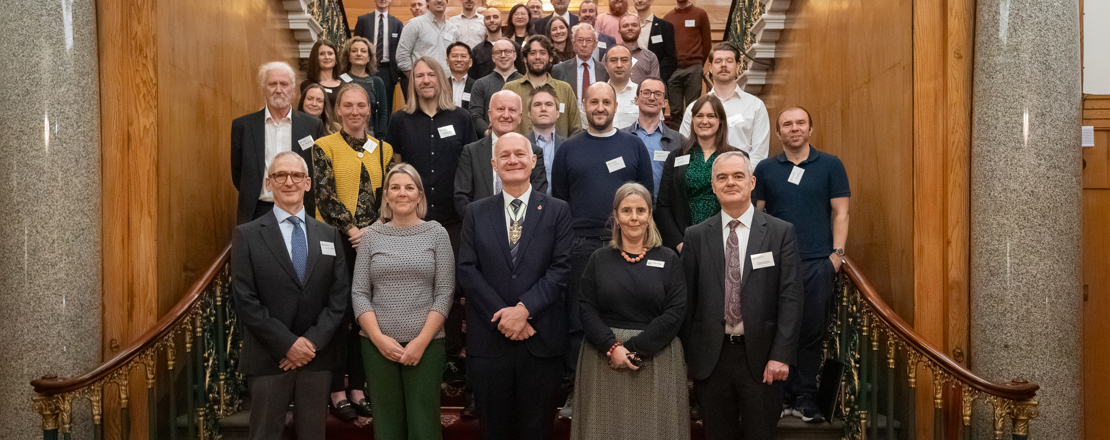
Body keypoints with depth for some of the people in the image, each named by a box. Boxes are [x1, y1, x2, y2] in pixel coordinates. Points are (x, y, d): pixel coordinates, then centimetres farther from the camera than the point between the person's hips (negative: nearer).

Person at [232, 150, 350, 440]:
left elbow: (340, 296, 2)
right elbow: (246, 301, -6)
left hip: (317, 358, 2)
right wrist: (288, 344, -13)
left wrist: (313, 342, -10)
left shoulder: (330, 235, 9)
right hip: (268, 360, -2)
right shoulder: (247, 235, 1)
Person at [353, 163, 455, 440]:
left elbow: (444, 292, -1)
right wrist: (379, 338, -8)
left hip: (425, 344, -1)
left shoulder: (436, 233, 3)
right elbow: (359, 293, 4)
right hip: (378, 345, 1)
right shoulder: (371, 235, 6)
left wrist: (421, 341, -9)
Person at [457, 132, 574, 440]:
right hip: (489, 340, 1)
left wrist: (524, 308, -16)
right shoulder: (476, 213, 8)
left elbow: (562, 268, -6)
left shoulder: (557, 211, 3)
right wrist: (503, 316, -11)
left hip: (541, 341, -1)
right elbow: (467, 270, -1)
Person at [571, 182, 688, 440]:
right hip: (603, 360, 1)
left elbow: (675, 312, -5)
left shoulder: (668, 260, 3)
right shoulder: (599, 259, 6)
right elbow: (586, 309, 0)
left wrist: (633, 348, -12)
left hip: (657, 361, -1)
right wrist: (612, 346, -14)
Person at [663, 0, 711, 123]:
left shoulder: (700, 14, 8)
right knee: (675, 110, 1)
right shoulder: (668, 17, 13)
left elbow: (707, 42, 7)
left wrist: (700, 64, 4)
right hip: (673, 70, 2)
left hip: (693, 69, -2)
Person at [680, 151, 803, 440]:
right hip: (710, 358, 2)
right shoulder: (696, 236, 5)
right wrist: (684, 357, 1)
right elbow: (686, 300, 4)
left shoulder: (781, 232, 0)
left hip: (761, 357, -1)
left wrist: (781, 355, -11)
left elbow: (790, 298, -4)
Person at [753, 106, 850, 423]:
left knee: (812, 333, 3)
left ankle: (805, 399, 13)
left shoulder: (830, 165, 6)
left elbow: (840, 213, 4)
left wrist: (837, 254, -4)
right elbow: (757, 215, 9)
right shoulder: (765, 169, 8)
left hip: (819, 263, -1)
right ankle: (785, 396, 15)